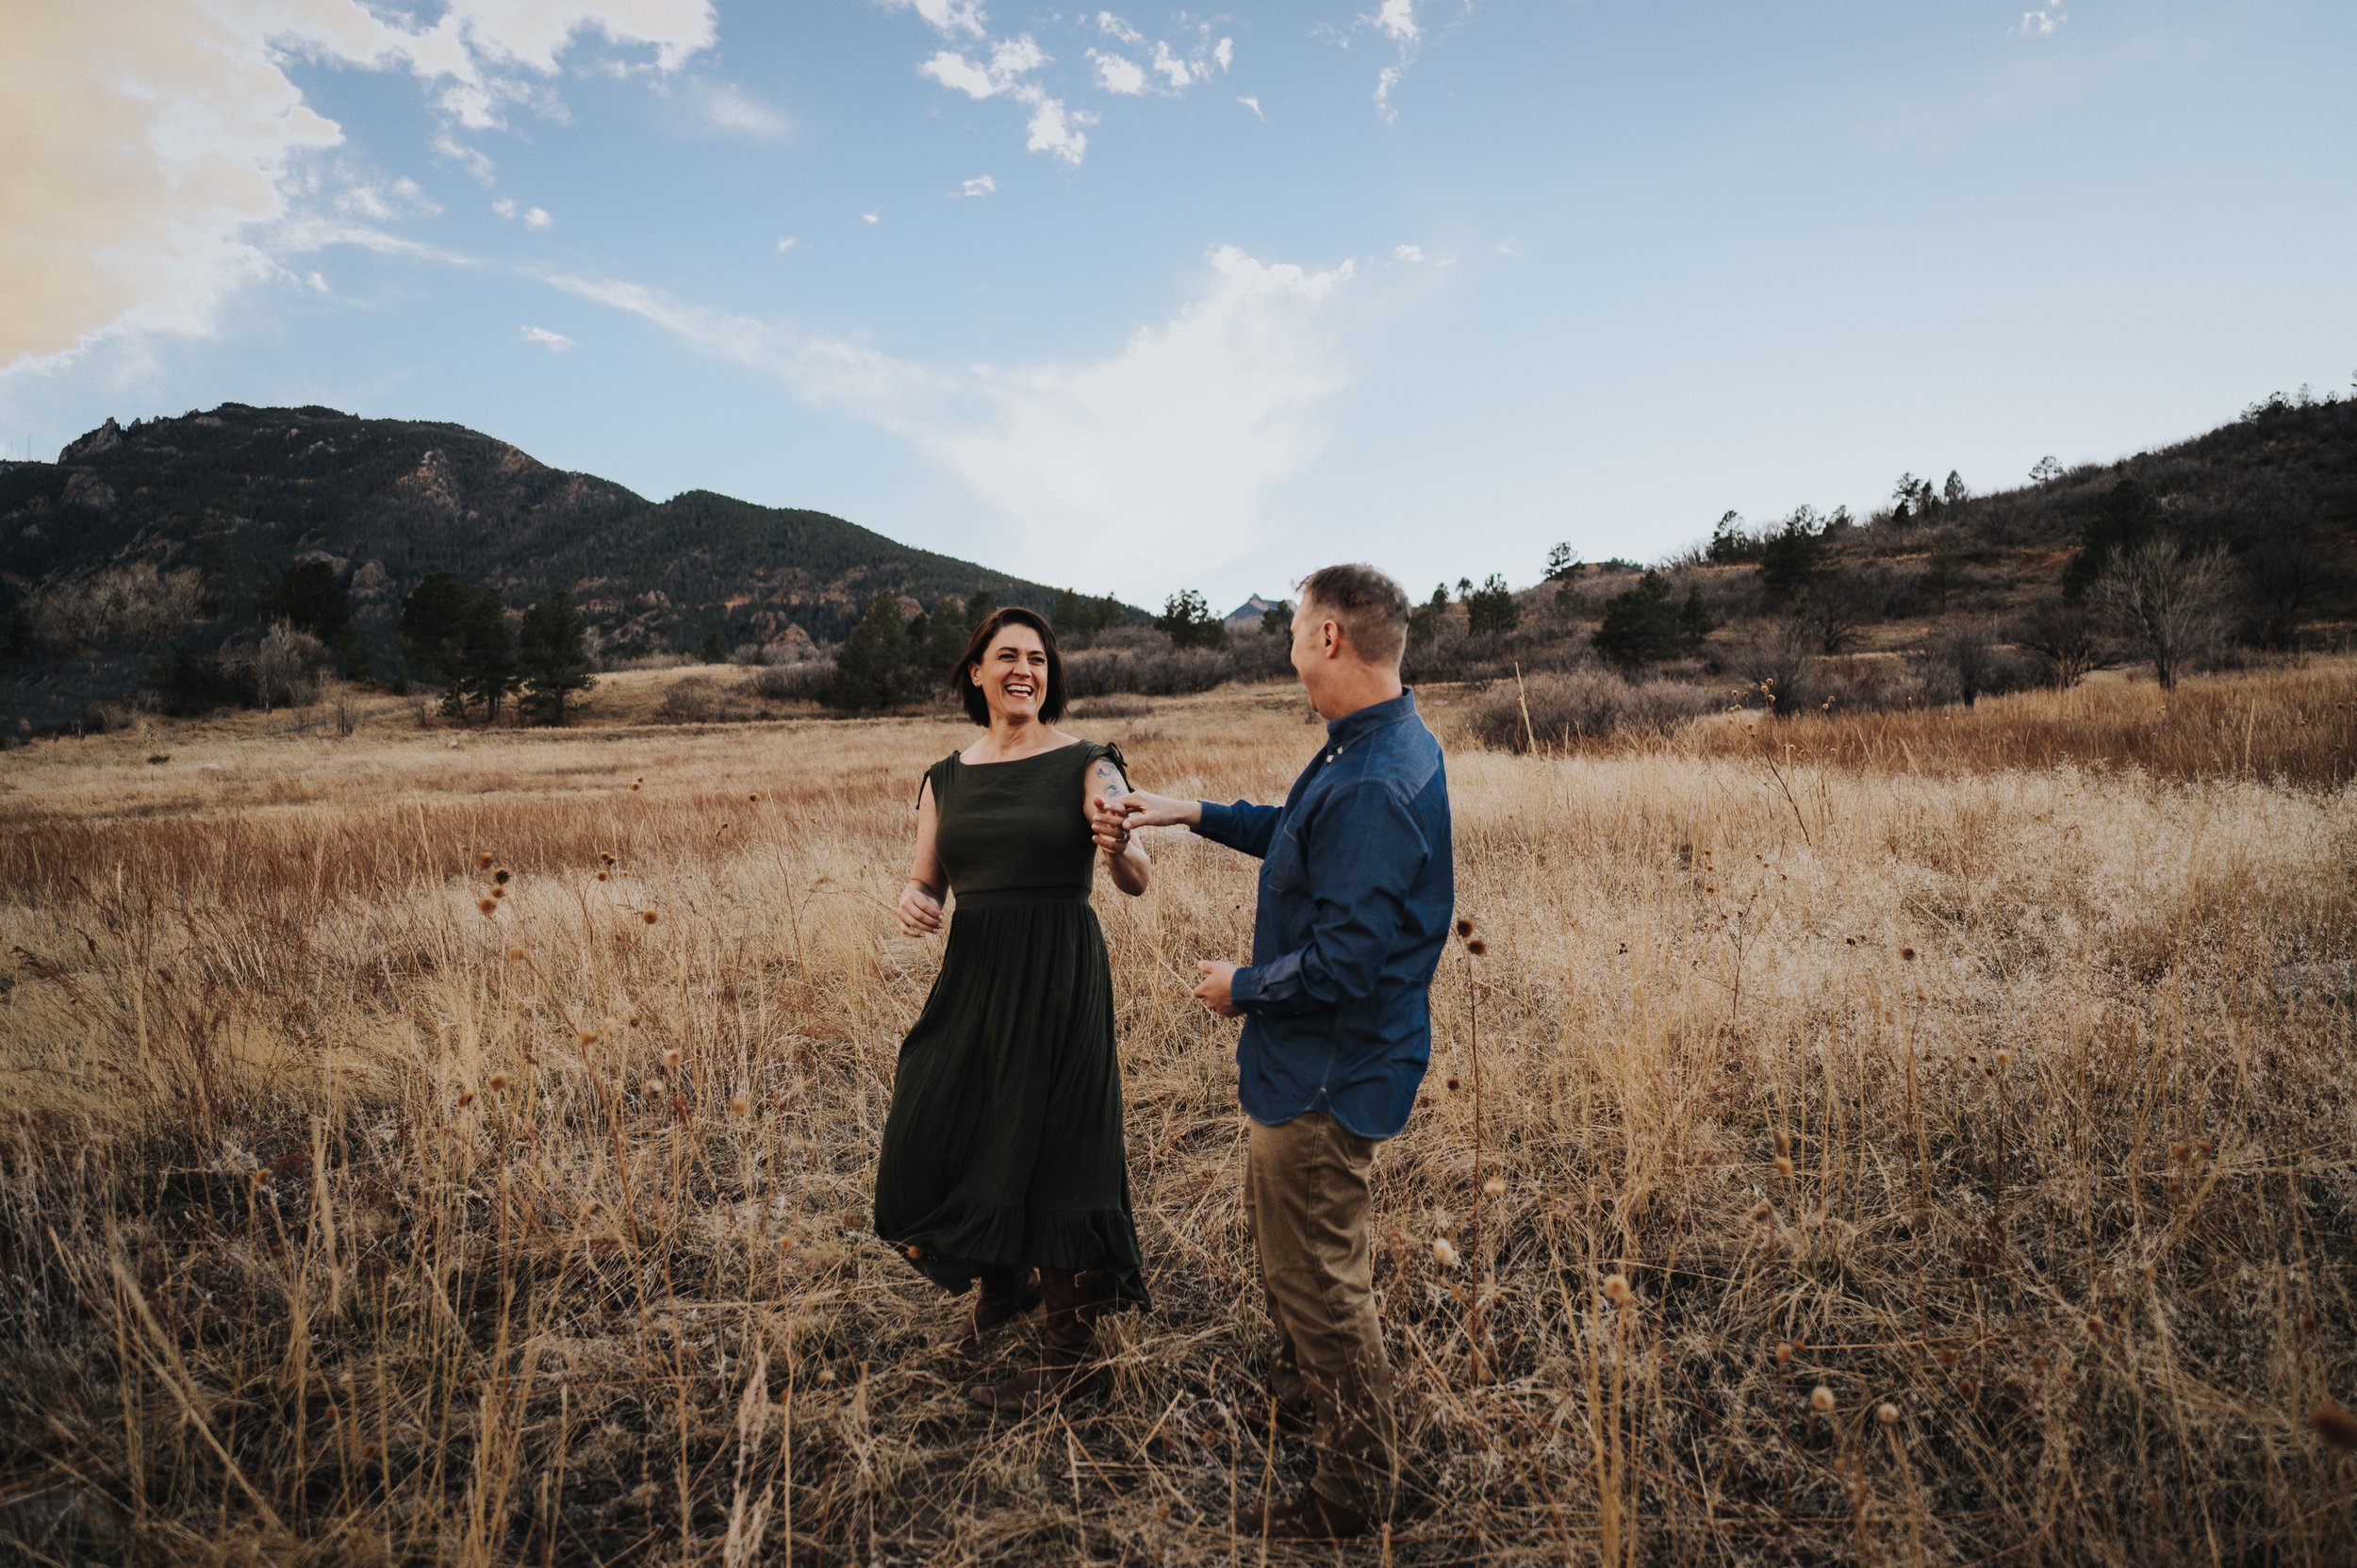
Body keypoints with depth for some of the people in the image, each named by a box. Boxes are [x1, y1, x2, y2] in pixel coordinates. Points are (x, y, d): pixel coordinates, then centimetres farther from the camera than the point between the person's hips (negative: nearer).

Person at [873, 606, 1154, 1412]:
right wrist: (912, 901, -10)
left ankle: (1069, 1351, 24)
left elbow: (1138, 880, -16)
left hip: (1060, 979, -5)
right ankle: (1002, 1280, 41)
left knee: (1048, 1152, 2)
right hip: (971, 977, 5)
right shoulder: (946, 779, 9)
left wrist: (1119, 847, -39)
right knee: (926, 1146, 9)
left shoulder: (1085, 764, -5)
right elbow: (925, 882, 13)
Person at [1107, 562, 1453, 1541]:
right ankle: (1302, 1391, 50)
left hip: (1328, 1074, -10)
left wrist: (1243, 987, -14)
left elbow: (1344, 961, -31)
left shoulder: (1371, 787, -31)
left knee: (1317, 1273, 7)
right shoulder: (1381, 747, 4)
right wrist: (1193, 814, 17)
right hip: (1315, 1059, 11)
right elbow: (1301, 835, 20)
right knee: (1276, 1226, 28)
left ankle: (1356, 1490, 28)